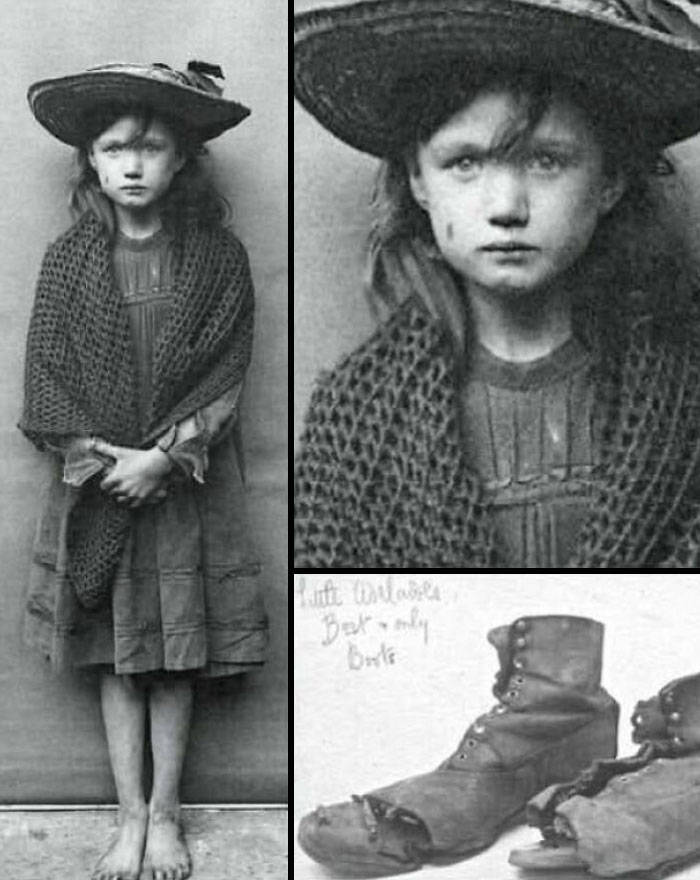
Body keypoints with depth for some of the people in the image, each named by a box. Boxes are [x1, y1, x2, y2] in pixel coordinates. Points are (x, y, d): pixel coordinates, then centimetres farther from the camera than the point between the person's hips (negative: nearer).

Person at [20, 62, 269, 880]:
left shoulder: (217, 257, -4)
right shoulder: (69, 260, -1)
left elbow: (224, 373, -7)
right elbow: (47, 380, -1)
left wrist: (162, 457, -16)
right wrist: (100, 460, -12)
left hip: (186, 487, -1)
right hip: (96, 485, 1)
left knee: (174, 657, 7)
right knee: (117, 656, 7)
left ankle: (165, 813, 20)